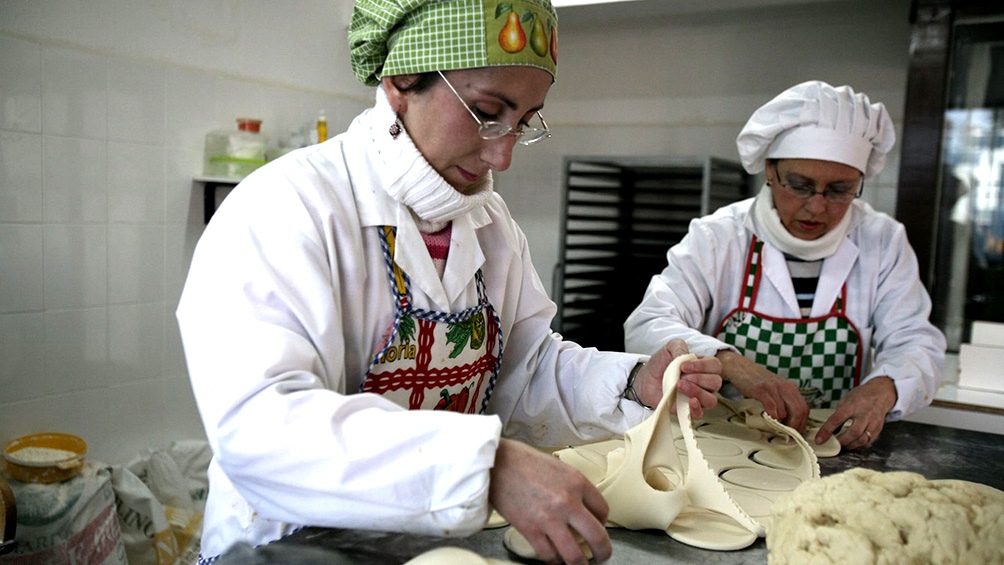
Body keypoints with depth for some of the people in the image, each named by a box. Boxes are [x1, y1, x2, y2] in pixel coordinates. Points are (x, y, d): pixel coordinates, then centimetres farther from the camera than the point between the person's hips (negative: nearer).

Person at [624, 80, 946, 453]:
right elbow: (645, 328, -14)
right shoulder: (717, 237, -5)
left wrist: (883, 388, -23)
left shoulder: (882, 242, 3)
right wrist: (731, 363, -33)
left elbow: (916, 344, 1)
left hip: (836, 447, 2)